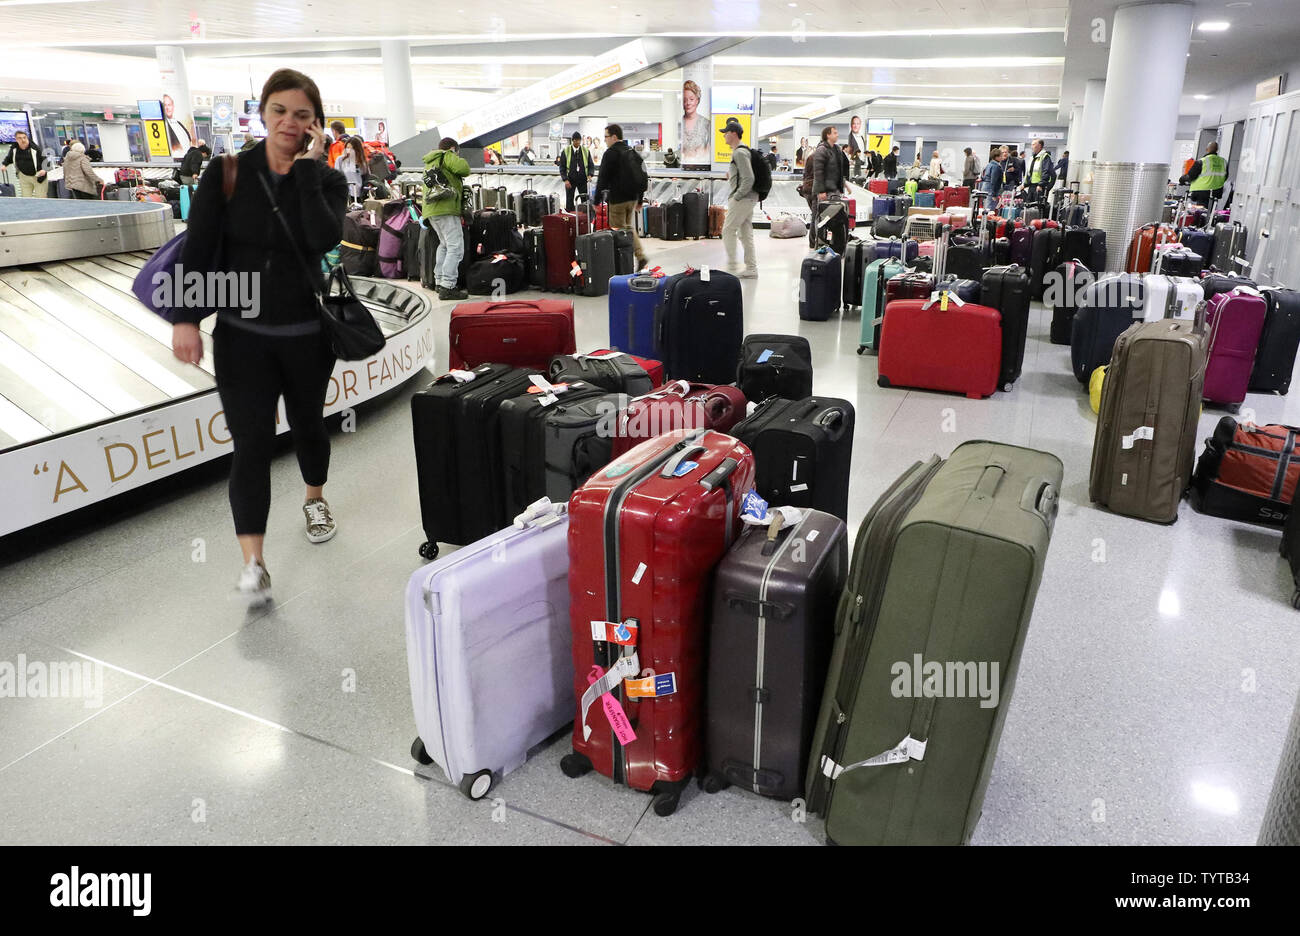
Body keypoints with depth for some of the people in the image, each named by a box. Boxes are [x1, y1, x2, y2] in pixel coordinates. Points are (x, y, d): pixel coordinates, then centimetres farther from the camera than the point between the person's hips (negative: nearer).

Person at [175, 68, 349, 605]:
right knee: (251, 444, -7)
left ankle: (315, 500, 47)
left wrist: (308, 167, -19)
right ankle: (253, 564, -5)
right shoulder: (226, 174, -2)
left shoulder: (326, 180, -3)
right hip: (241, 334, -1)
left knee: (307, 424, 18)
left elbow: (324, 239, -24)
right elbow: (198, 250, -4)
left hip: (306, 334, 1)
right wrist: (186, 319, -12)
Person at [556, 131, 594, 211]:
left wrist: (590, 174, -14)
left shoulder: (586, 151, 3)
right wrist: (565, 179, -13)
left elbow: (591, 165, 6)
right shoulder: (565, 151, -2)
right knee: (569, 201, 2)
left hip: (583, 180, 1)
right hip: (570, 180, -1)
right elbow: (562, 167, -1)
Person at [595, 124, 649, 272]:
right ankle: (640, 255, 5)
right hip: (633, 197, 7)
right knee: (629, 227, 18)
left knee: (618, 231, 1)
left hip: (618, 199, -7)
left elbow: (603, 178, -14)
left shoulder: (611, 153, -11)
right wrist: (639, 200, 20)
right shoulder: (632, 152, 12)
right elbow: (643, 177, 16)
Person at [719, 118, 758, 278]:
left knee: (728, 231, -7)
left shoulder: (739, 153, -15)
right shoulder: (744, 150, 17)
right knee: (745, 233, 11)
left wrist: (736, 197, -18)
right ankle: (751, 268, 14)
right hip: (749, 199, 10)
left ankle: (732, 268, -5)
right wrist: (731, 173, 16)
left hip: (742, 199, -10)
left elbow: (749, 179, -23)